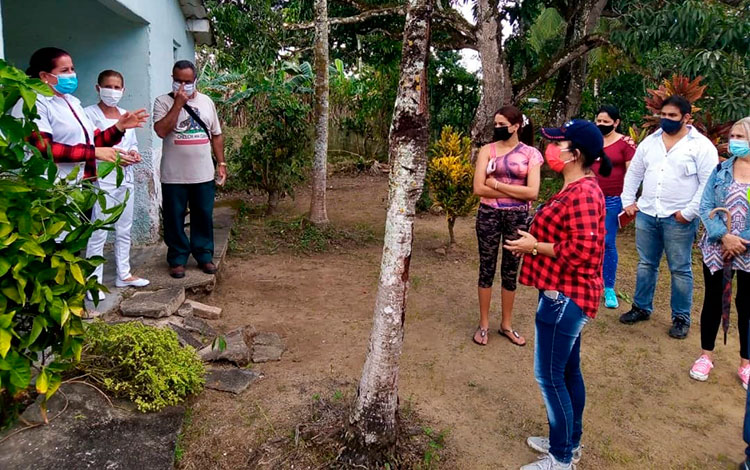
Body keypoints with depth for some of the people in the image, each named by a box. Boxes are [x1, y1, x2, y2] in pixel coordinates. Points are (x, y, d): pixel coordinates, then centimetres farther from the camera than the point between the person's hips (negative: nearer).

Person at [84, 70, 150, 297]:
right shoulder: (89, 113, -7)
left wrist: (135, 153, -2)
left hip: (125, 178, 7)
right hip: (101, 179, -7)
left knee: (124, 230, 13)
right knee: (98, 233, -6)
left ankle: (124, 274, 24)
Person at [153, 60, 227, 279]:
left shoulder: (206, 101, 10)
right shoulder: (164, 101, -2)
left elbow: (216, 135, 14)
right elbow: (161, 131, -18)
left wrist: (221, 163, 9)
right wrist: (178, 103, -17)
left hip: (203, 174, 3)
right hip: (173, 176, -3)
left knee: (203, 217, 9)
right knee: (175, 219, 5)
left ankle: (204, 255, 22)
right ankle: (177, 259, 17)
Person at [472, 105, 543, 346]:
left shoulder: (531, 153, -1)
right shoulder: (488, 150, -1)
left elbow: (532, 192, -12)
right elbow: (479, 188, -11)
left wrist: (497, 185, -13)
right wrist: (514, 191, -13)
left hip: (517, 217, 0)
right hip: (489, 215, 0)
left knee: (511, 270, 11)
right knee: (487, 268, 7)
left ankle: (506, 325, 26)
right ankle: (483, 324, 21)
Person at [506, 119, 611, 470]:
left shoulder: (583, 194, -22)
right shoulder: (575, 188, 12)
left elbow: (581, 250, -27)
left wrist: (536, 247, -17)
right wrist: (535, 240, 9)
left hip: (565, 296, -11)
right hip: (565, 293, 11)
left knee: (549, 375, -1)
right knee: (568, 370, 19)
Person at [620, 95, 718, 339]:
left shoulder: (701, 145, -7)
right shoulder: (650, 141, 9)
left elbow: (709, 183, -11)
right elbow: (633, 173, 17)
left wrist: (689, 212, -15)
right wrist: (628, 201, 9)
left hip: (678, 219, -5)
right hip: (646, 215, 5)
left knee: (680, 269, 5)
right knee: (646, 264, 15)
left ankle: (681, 318, 18)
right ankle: (641, 308, 29)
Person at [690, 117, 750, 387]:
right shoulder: (721, 170, 1)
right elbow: (705, 207, -5)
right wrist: (724, 237, -18)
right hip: (716, 248, 2)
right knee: (713, 300, 10)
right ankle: (706, 355, 27)